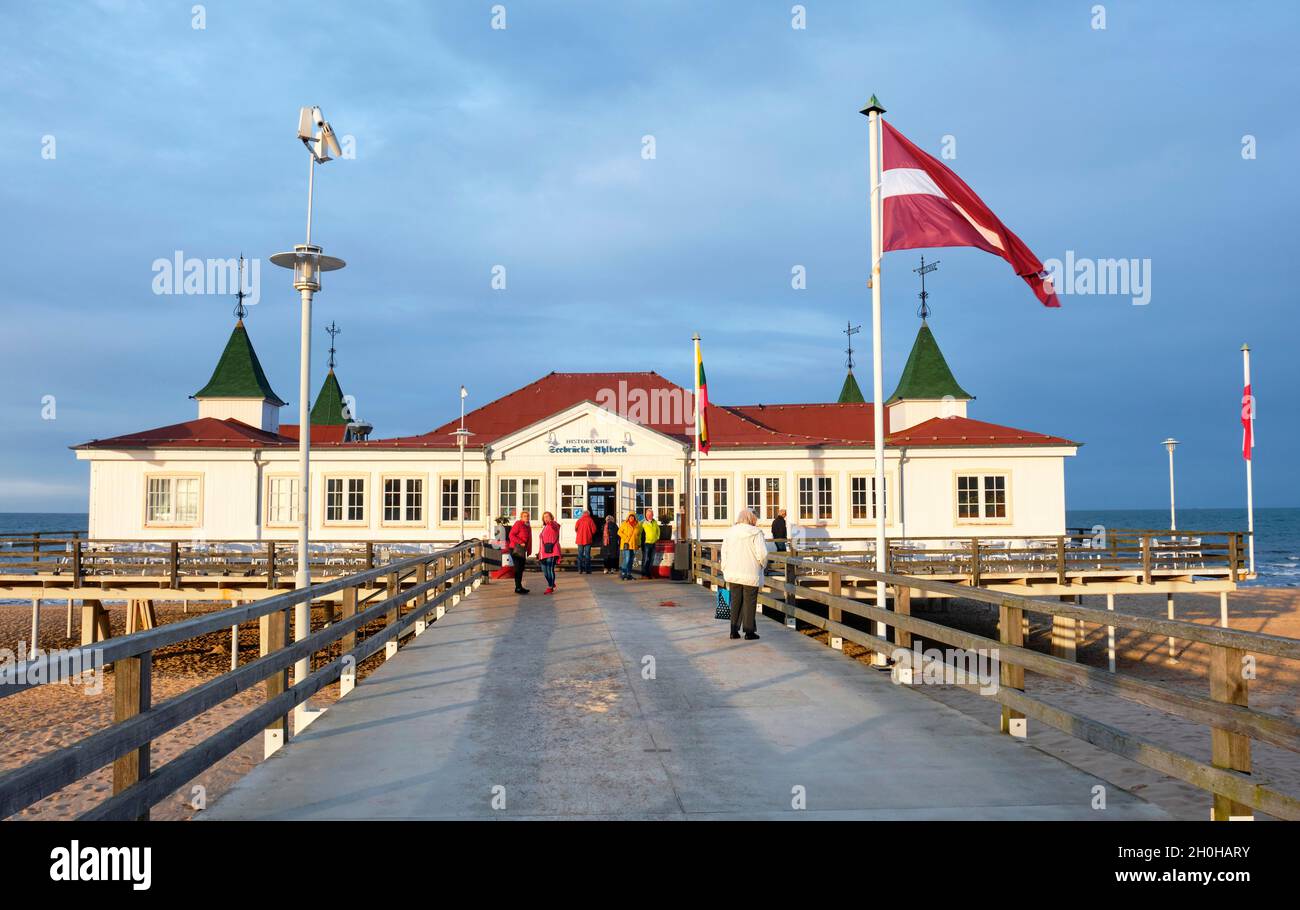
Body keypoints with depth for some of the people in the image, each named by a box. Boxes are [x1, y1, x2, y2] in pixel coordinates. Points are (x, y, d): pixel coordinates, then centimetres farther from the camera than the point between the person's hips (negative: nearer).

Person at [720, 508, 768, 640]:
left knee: (735, 601, 13)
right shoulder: (755, 533, -9)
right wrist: (763, 565, 6)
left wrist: (726, 572, 15)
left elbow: (724, 554, 8)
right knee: (749, 602, 5)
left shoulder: (729, 533, 6)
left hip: (733, 574, 5)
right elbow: (762, 554, -15)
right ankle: (749, 632, 9)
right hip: (751, 574, -4)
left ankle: (734, 631, 15)